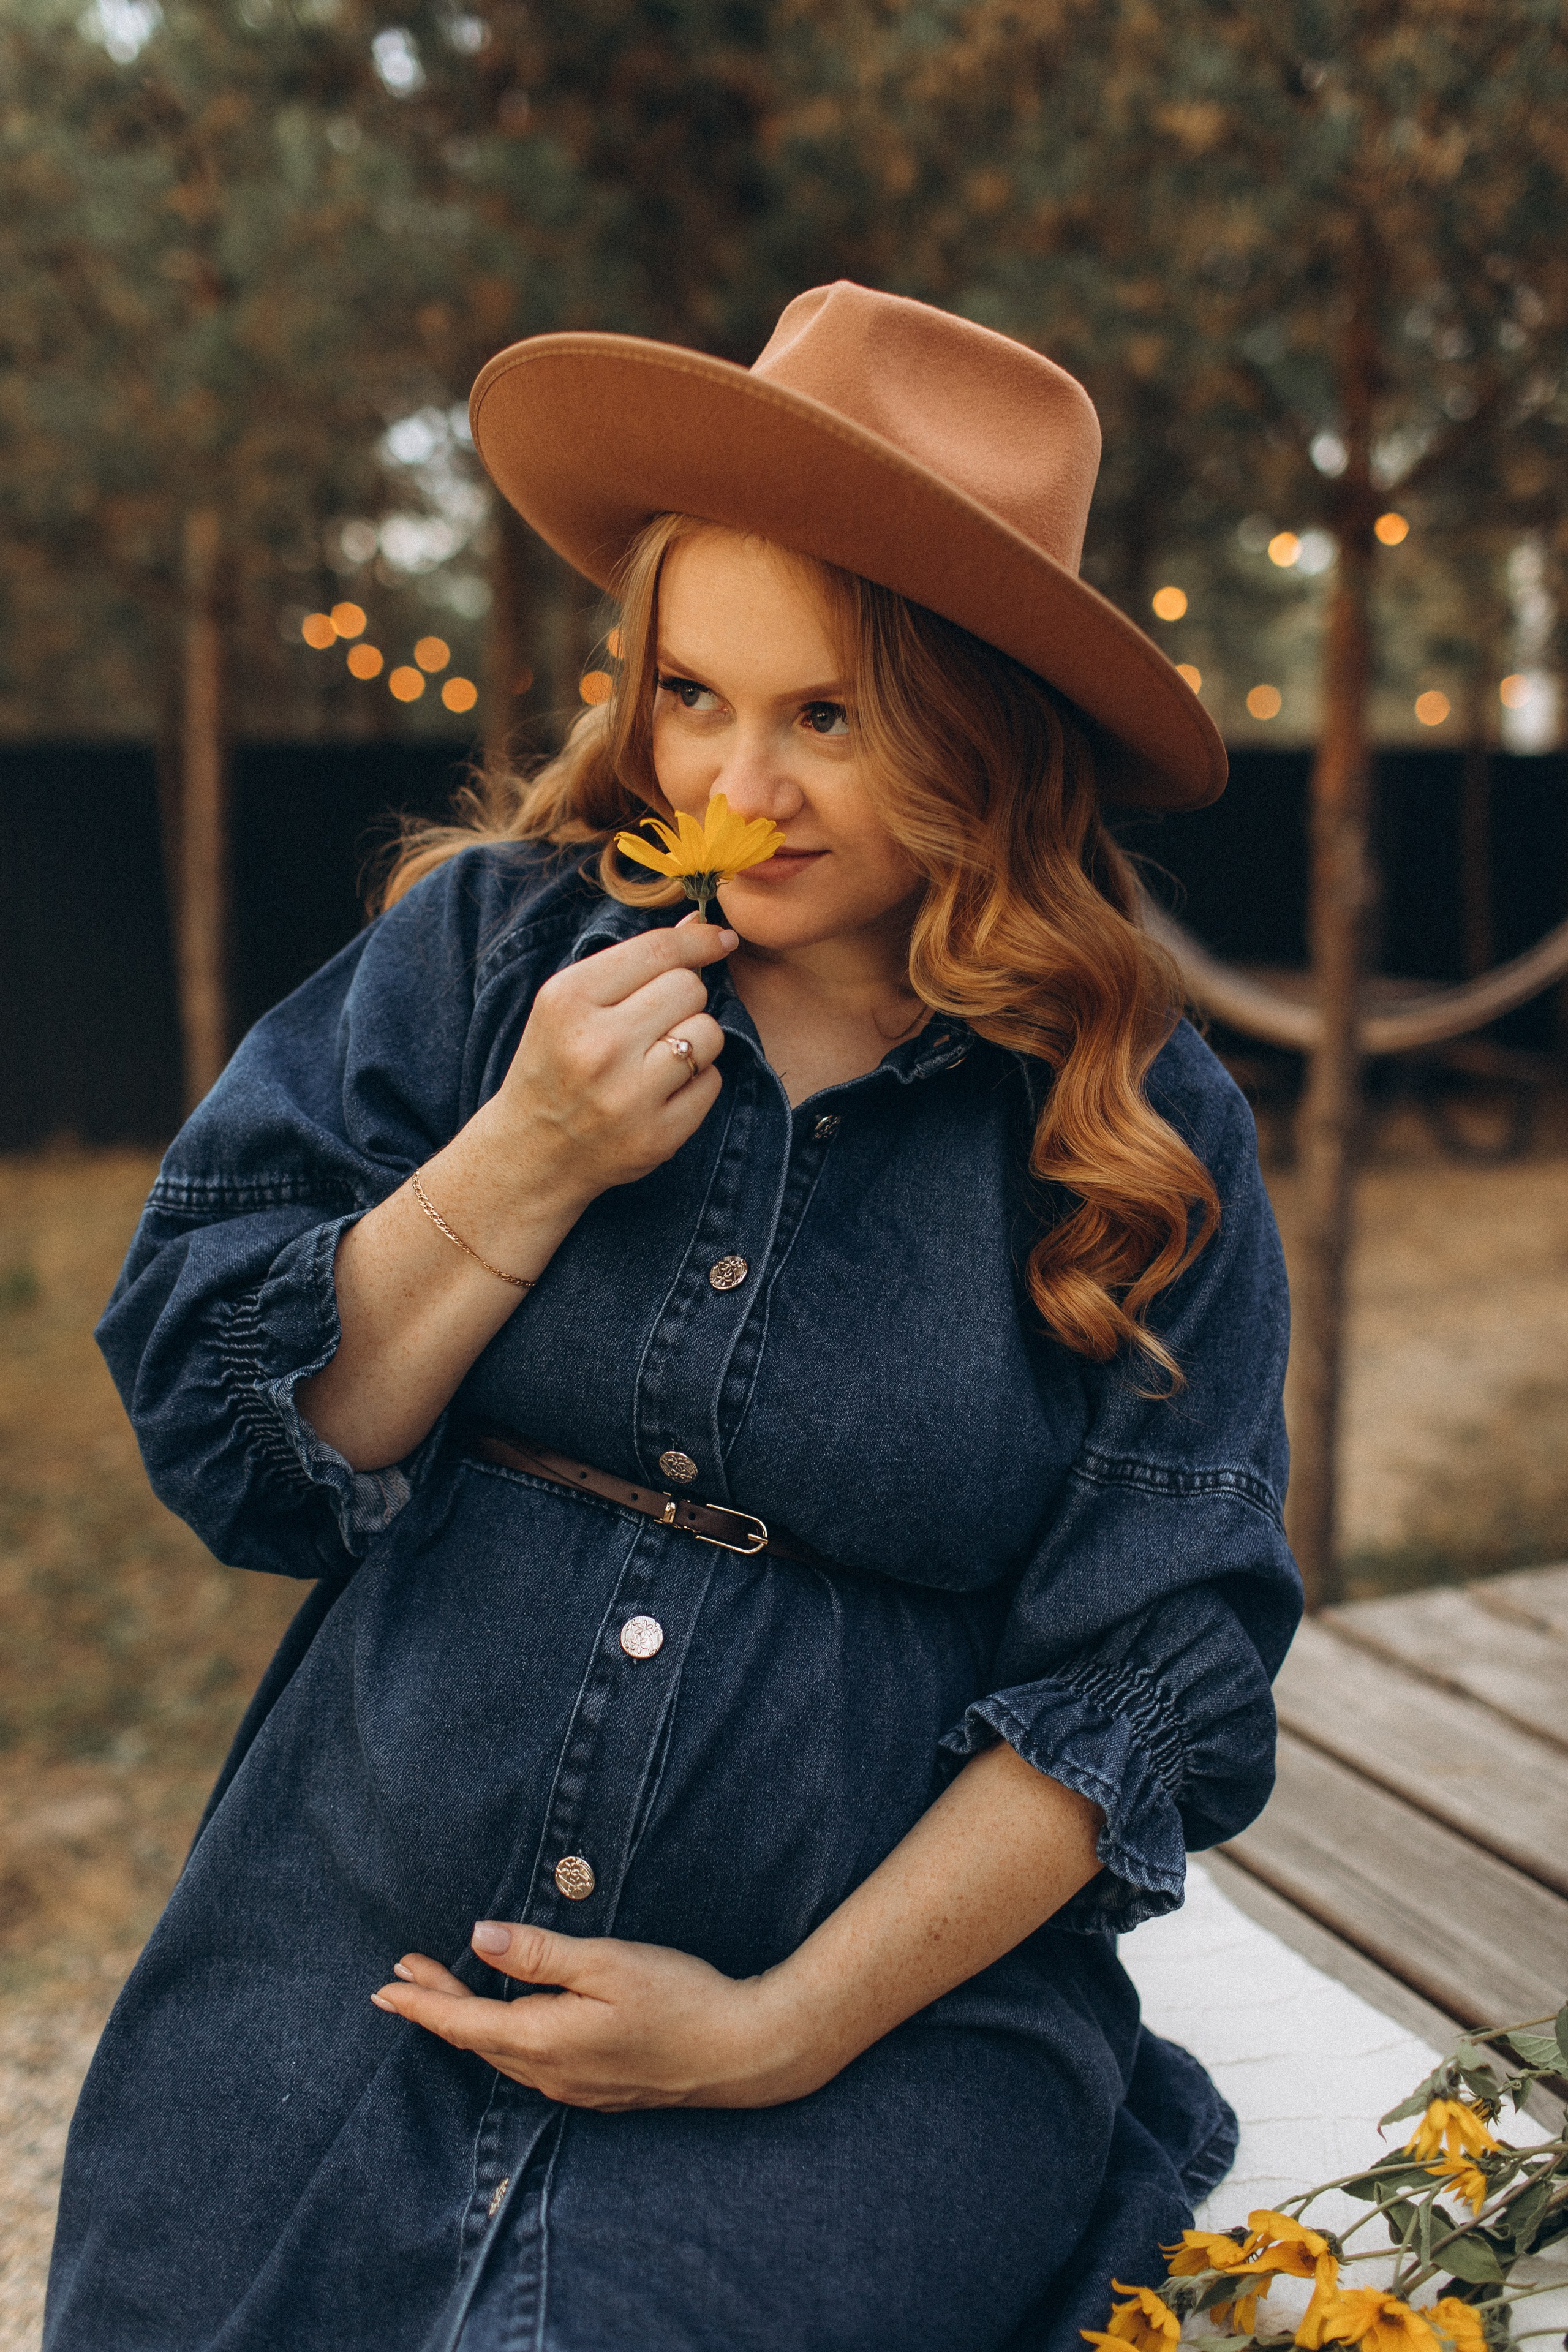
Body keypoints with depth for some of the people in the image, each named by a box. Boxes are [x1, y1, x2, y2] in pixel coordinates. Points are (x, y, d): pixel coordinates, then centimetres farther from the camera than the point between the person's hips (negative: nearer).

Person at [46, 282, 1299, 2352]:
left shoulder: (1148, 1142, -2)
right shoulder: (486, 944, 1)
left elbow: (1153, 1675, -2)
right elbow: (215, 1437, 0)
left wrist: (783, 2026, -9)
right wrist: (525, 1159, -14)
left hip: (882, 2018, -1)